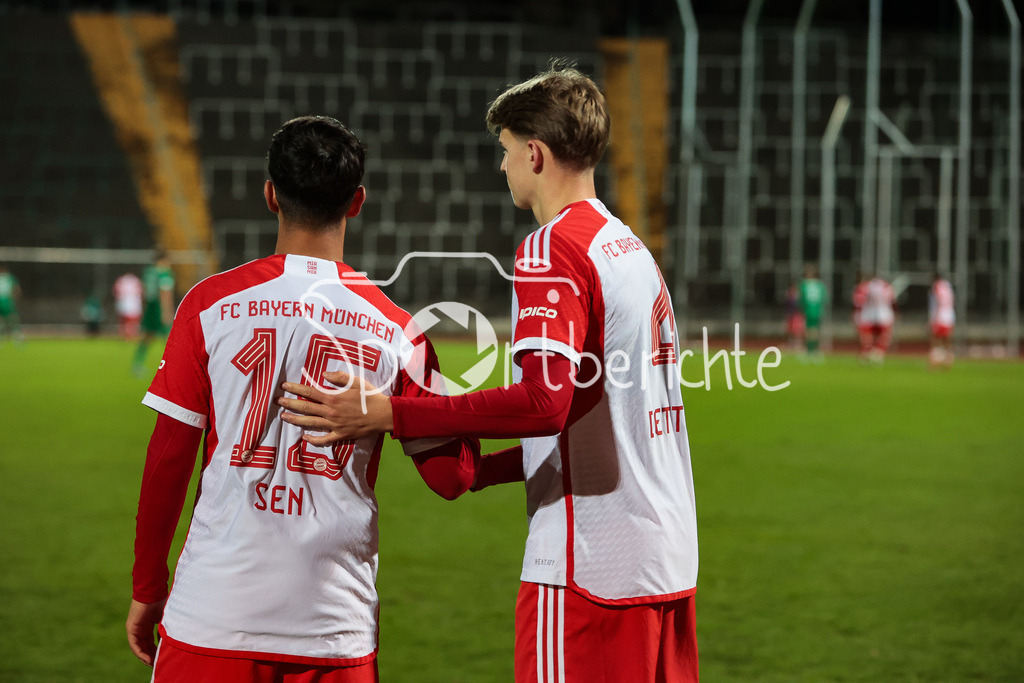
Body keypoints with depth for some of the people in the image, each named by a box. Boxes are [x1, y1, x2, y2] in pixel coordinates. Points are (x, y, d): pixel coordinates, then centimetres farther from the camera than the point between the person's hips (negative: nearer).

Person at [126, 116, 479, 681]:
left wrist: (147, 588, 10)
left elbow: (168, 458, 0)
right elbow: (452, 476, 2)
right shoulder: (395, 329, 1)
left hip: (215, 615, -1)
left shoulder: (211, 304, -1)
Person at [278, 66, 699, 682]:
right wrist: (477, 470, 21)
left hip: (589, 572, -9)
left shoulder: (552, 249, -11)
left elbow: (545, 401, -25)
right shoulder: (634, 249, 17)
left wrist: (388, 413, -21)